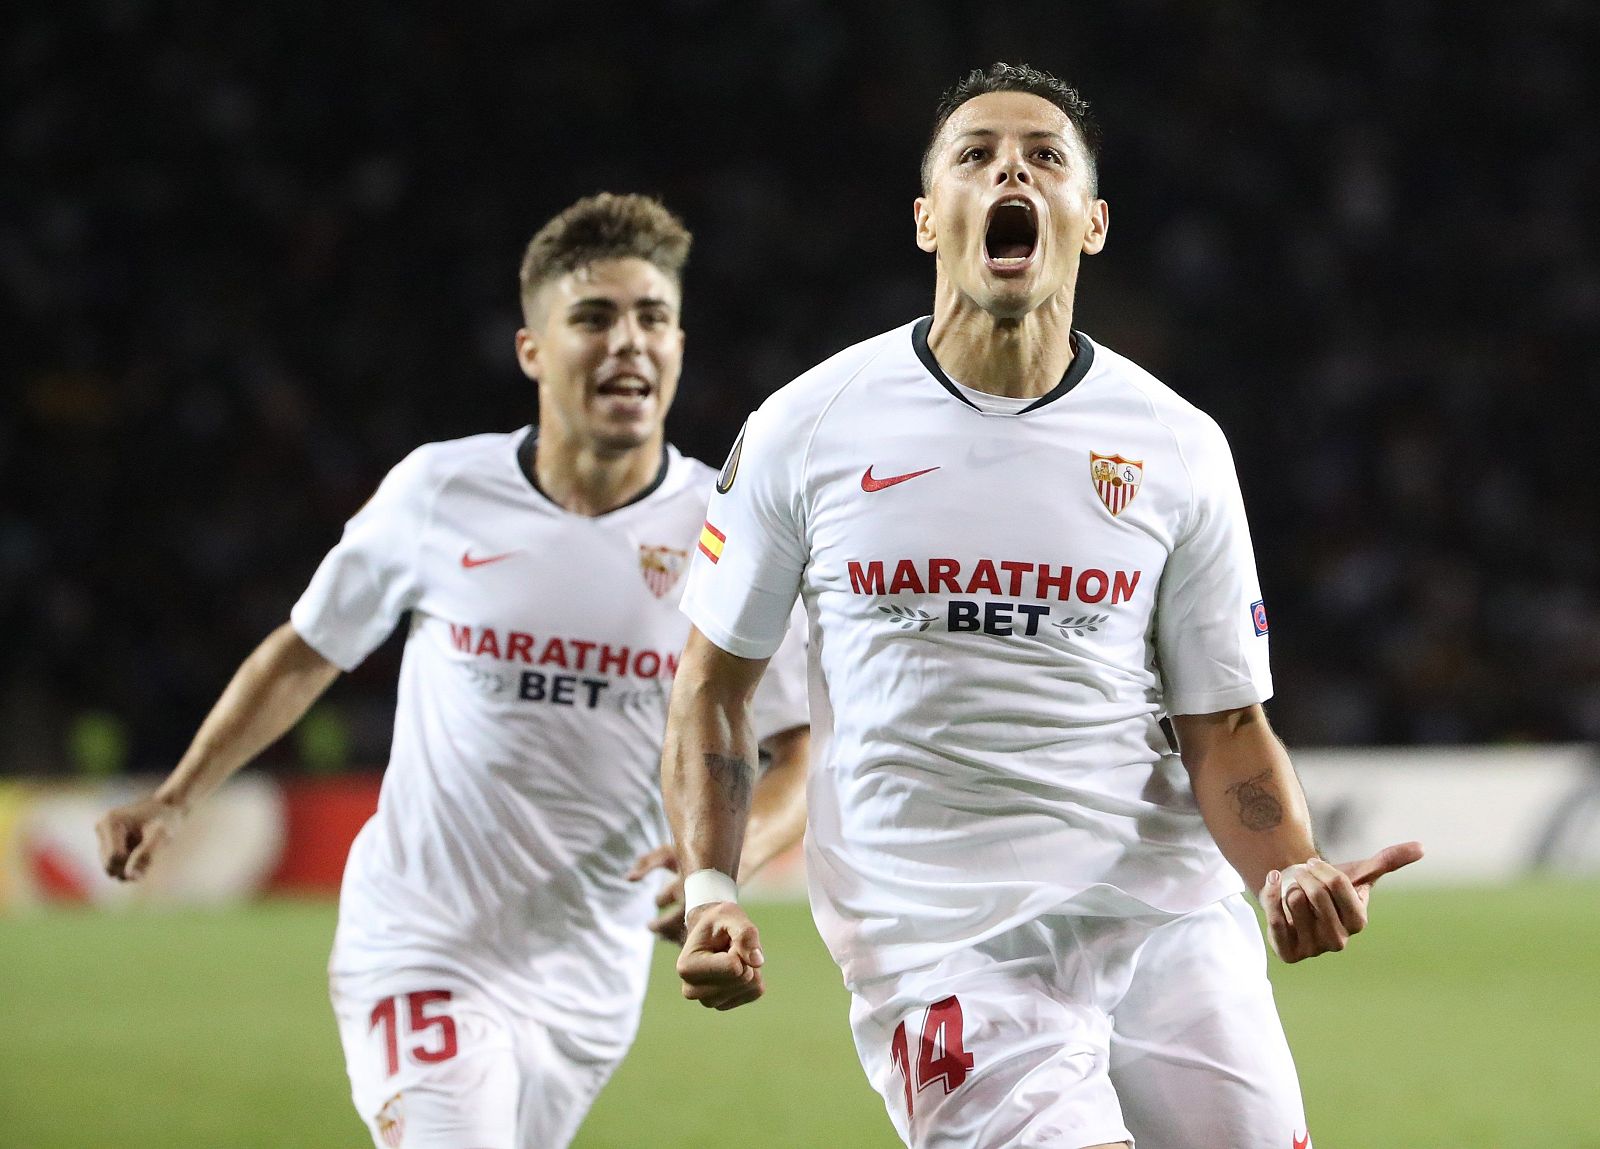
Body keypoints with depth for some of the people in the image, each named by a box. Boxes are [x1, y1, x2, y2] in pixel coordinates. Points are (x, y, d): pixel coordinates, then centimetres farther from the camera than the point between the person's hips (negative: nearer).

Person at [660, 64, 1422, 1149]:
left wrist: (1294, 872, -11)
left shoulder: (1179, 448, 6)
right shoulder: (805, 428, 3)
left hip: (1165, 924, 3)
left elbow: (1225, 729, 8)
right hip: (934, 944, -2)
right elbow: (714, 682, 12)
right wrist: (710, 888, -1)